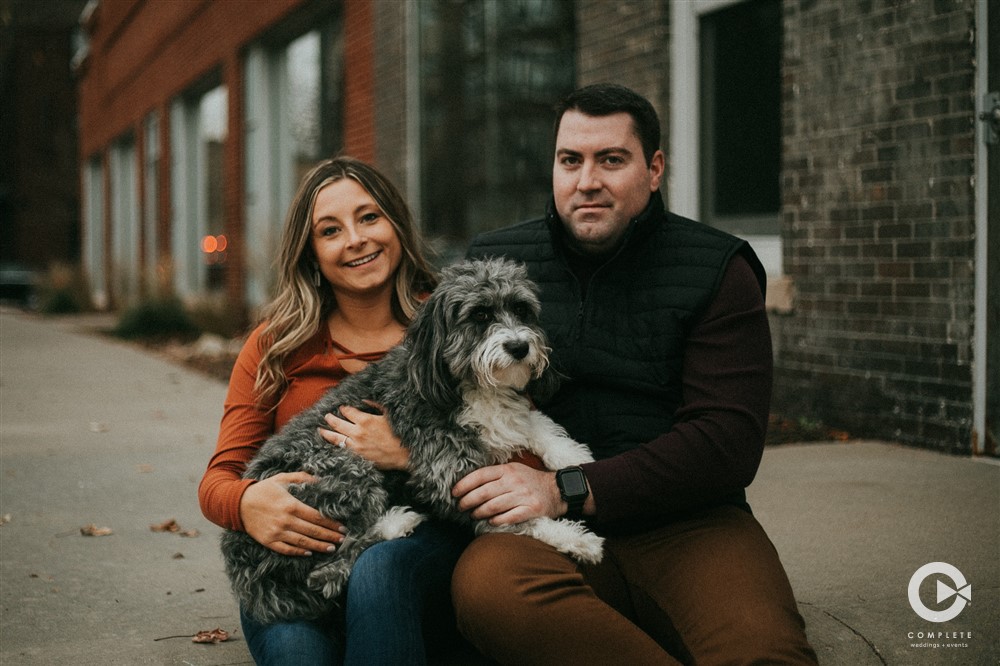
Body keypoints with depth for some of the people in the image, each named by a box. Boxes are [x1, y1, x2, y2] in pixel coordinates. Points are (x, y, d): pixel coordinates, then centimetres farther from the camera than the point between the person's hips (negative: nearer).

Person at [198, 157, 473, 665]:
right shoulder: (275, 345, 10)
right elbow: (218, 479, 6)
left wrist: (410, 454, -18)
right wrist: (247, 503, -19)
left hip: (427, 546, 0)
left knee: (380, 567, -36)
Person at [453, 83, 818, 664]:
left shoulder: (717, 272, 5)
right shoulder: (497, 262, 14)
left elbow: (730, 441, -6)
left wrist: (568, 490, -15)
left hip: (685, 524, -3)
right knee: (486, 581, -35)